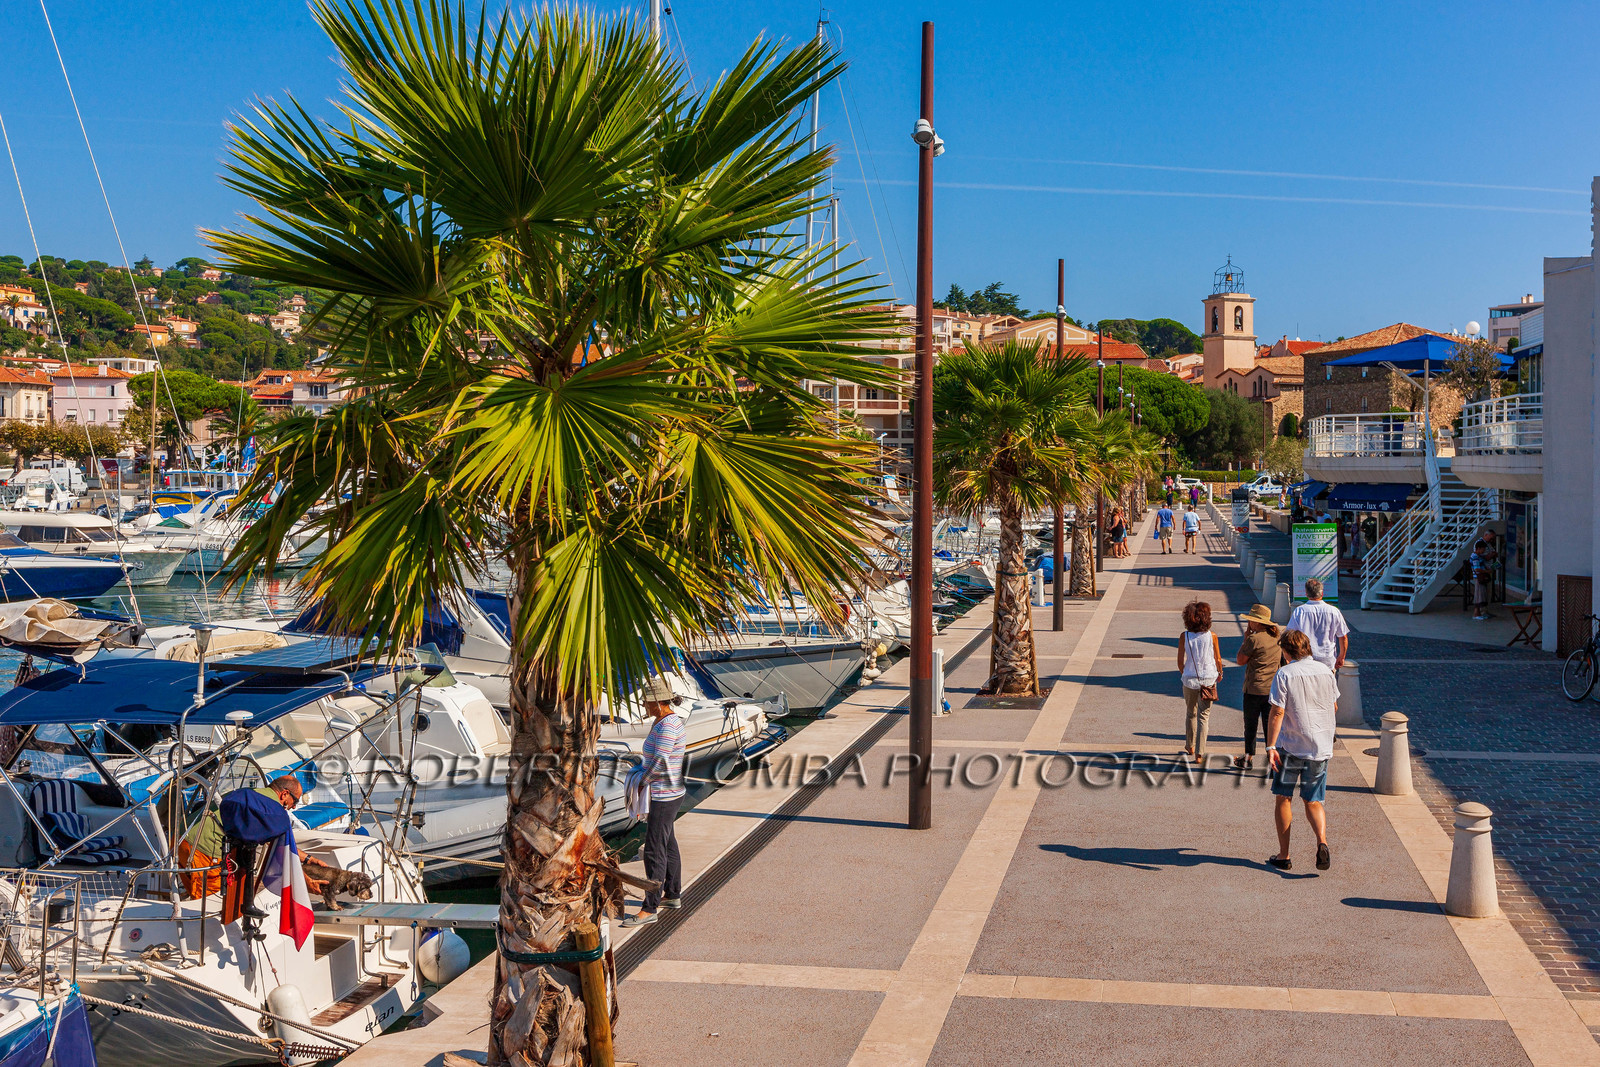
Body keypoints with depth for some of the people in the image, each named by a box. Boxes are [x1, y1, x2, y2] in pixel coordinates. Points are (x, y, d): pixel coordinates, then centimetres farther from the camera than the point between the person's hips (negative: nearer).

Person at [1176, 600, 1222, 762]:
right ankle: (1199, 753, 0)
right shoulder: (1211, 636, -11)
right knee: (1203, 716, 5)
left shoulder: (1184, 637, -9)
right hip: (1208, 680, -1)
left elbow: (1180, 662, -3)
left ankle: (1190, 747, 33)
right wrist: (1220, 673, 19)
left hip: (1189, 680, 1)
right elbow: (1218, 659, 0)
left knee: (1190, 714, 20)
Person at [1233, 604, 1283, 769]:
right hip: (1273, 689, 5)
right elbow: (1285, 661, 13)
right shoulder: (1278, 638, 4)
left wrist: (1246, 637, -4)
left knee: (1250, 725, 10)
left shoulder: (1254, 639, -16)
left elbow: (1240, 661, -6)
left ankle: (1249, 758, 20)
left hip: (1254, 689, -5)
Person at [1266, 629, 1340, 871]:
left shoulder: (1284, 674, -10)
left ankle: (1284, 855, 15)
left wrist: (1270, 746, -13)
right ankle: (1322, 841, -15)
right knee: (1313, 802, 12)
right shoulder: (1326, 672, 4)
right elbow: (1334, 708, 15)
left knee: (1283, 799, 11)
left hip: (1290, 747, -4)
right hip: (1320, 747, 4)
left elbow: (1277, 713, -15)